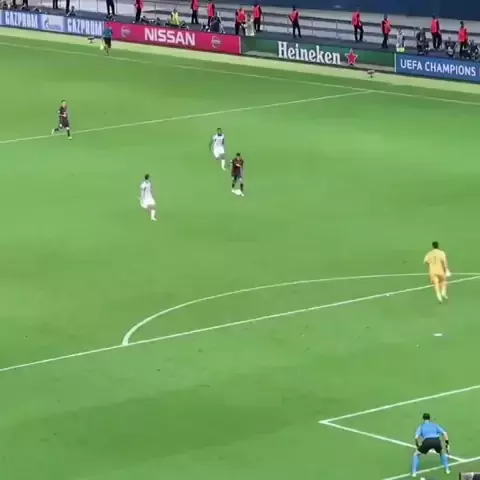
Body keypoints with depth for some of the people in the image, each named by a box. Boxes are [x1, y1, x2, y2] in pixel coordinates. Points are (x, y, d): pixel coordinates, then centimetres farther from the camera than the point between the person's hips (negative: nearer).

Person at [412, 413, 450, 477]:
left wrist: (418, 446, 20)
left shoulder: (421, 426, 23)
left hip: (427, 441, -2)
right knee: (442, 452, 36)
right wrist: (447, 443, 17)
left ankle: (414, 472, 12)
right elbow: (444, 433, 17)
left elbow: (416, 437, 8)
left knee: (416, 454, 22)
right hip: (437, 441, 2)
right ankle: (447, 469, 30)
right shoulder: (435, 425, 29)